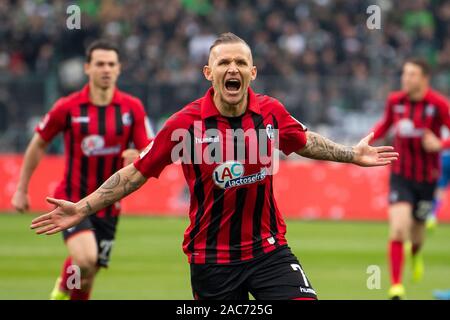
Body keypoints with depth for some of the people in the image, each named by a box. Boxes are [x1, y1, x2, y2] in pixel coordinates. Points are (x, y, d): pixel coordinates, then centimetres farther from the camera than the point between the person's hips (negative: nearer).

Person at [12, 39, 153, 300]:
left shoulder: (133, 108, -2)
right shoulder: (68, 108, -7)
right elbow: (38, 145, 6)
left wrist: (137, 157, -25)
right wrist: (21, 190, 9)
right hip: (72, 199, -3)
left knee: (88, 275, 6)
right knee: (85, 259, -25)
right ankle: (62, 290, 6)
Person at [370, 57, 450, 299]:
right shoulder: (395, 101, -3)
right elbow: (385, 124, 16)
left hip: (427, 179, -1)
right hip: (400, 176, 1)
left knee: (416, 234, 15)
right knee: (398, 229, -19)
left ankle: (416, 255, 54)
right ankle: (396, 287, -14)